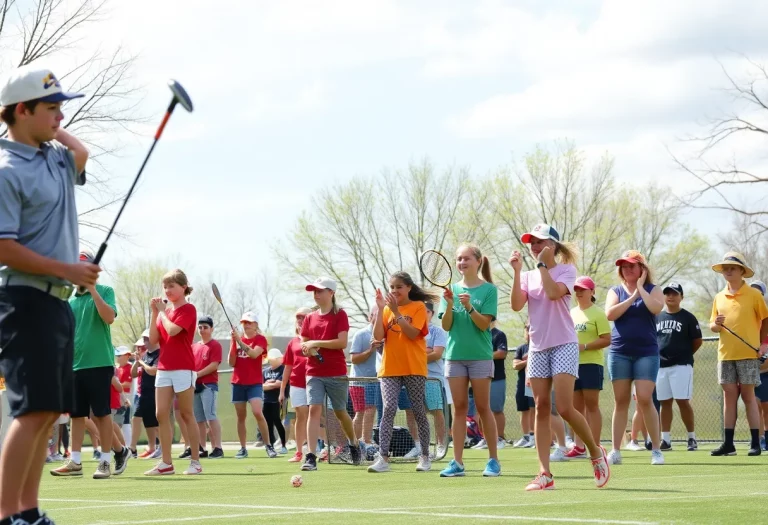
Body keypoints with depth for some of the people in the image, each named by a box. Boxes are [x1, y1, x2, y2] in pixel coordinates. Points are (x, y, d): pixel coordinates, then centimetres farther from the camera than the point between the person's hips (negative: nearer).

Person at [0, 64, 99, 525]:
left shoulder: (56, 157, 12)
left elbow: (82, 153, 33)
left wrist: (51, 128, 19)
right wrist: (68, 270, -17)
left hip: (58, 301, 9)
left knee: (48, 413, 9)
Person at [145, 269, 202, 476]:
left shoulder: (188, 309, -5)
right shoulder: (164, 309, 14)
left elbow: (172, 330, -21)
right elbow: (153, 339, 6)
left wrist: (162, 311, -7)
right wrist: (154, 312, 0)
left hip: (183, 369, -7)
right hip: (163, 368, 7)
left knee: (186, 414, -2)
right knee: (161, 414, 0)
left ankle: (195, 462, 4)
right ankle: (166, 464, 1)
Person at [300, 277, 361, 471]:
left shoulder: (340, 315, -2)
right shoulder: (310, 318, 11)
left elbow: (342, 342, -14)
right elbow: (303, 347, 14)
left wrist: (316, 343, -18)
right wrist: (308, 349, -9)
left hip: (336, 373, -3)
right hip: (314, 373, 3)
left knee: (340, 412, 10)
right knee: (314, 409, -12)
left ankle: (353, 444, 37)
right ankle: (311, 457, -18)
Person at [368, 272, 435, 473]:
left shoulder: (418, 307, -1)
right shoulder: (386, 309, 11)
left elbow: (412, 333, -14)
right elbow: (378, 336, -1)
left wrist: (396, 311, -18)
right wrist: (380, 309, -8)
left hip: (414, 368, -2)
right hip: (389, 369, 2)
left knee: (419, 411, 5)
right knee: (389, 409, -12)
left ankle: (425, 457, 18)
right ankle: (383, 458, -18)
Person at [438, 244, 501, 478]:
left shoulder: (488, 289, -2)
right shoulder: (452, 289, 8)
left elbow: (484, 324, -10)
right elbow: (446, 326, 3)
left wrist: (469, 306, -24)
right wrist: (449, 305, -14)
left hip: (480, 355, -3)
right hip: (455, 354, 3)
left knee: (483, 407, 0)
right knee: (459, 408, 3)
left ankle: (493, 459, 7)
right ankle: (457, 461, 2)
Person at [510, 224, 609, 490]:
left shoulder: (566, 270, 0)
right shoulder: (528, 276, 12)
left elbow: (554, 293, -20)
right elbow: (516, 305, -4)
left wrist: (543, 264, -13)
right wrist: (517, 271, -8)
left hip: (563, 346, -5)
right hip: (538, 348, 5)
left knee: (565, 408, -13)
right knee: (541, 408, -2)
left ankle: (595, 451, 10)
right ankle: (545, 474, -4)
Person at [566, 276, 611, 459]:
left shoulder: (597, 313, -4)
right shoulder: (571, 313, 16)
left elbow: (606, 339, -12)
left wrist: (584, 346, -19)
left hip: (591, 363, -7)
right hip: (573, 363, 7)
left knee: (591, 405, -5)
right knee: (577, 406, 7)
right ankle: (579, 447, 11)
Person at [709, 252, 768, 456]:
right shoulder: (719, 298, 11)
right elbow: (713, 325, 16)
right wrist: (716, 325, -7)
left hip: (748, 354, -4)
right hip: (725, 354, 4)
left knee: (748, 396, -3)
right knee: (729, 397, 5)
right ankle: (728, 443, 6)